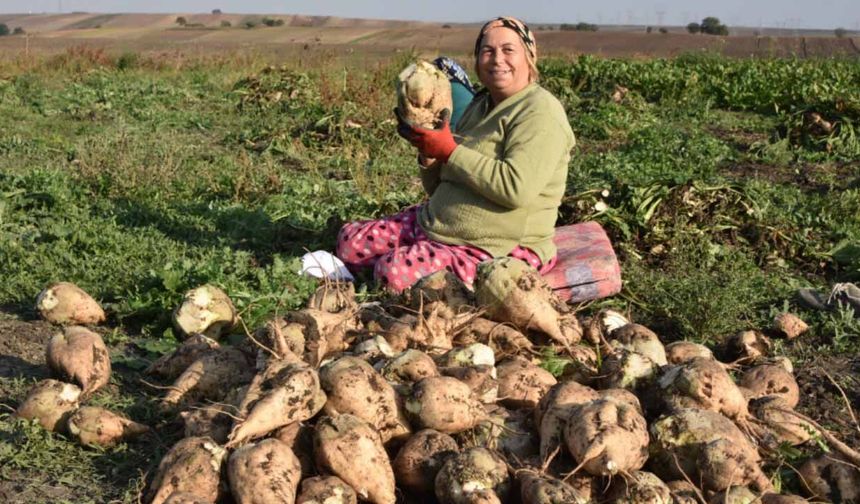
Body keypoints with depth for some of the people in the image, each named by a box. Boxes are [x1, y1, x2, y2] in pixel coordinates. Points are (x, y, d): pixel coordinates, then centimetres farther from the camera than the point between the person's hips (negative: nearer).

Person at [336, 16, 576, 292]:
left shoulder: (540, 111, -13)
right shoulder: (479, 105, 13)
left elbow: (516, 188, -28)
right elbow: (438, 189, 15)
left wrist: (450, 151, -20)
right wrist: (429, 151, -7)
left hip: (500, 249, -8)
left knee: (395, 273, -27)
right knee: (350, 240, 1)